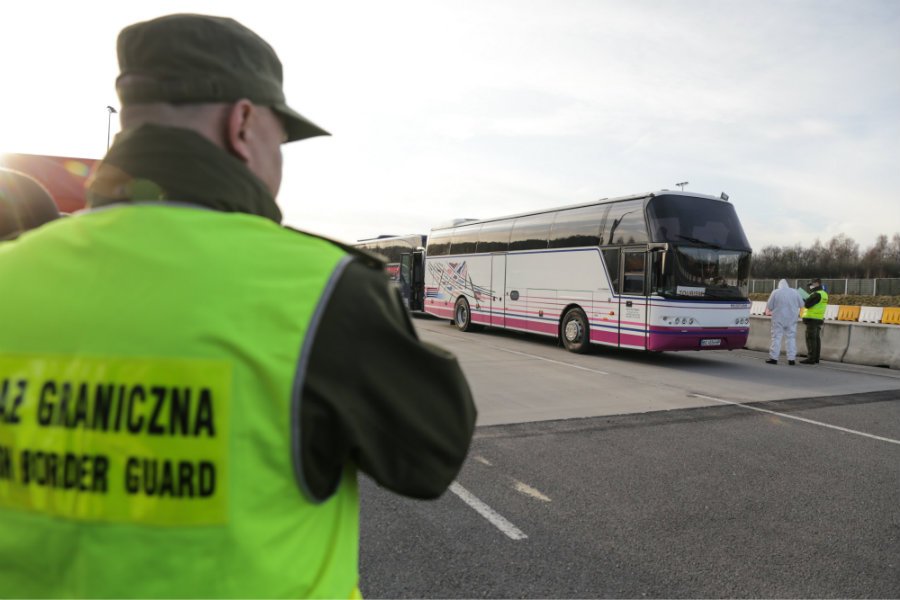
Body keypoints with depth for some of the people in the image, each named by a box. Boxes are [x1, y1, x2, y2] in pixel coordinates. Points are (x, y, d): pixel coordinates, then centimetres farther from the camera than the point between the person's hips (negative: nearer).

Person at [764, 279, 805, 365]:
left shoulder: (775, 292, -5)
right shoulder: (795, 292, 4)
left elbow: (769, 307, -4)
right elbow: (801, 305, 9)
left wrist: (768, 311, 17)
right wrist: (799, 314, 27)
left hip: (779, 319, -3)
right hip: (792, 319, 3)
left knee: (777, 338, 0)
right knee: (791, 338, 7)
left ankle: (773, 358, -1)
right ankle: (791, 359, 6)